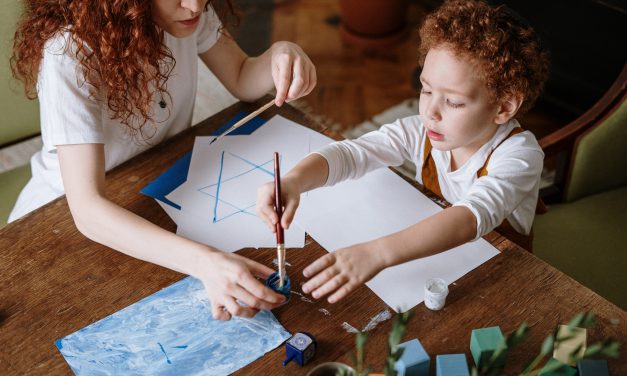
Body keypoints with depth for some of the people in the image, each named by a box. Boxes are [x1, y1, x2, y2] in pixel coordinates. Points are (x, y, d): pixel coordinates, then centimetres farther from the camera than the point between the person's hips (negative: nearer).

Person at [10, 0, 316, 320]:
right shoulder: (70, 54, -33)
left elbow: (243, 81, -1)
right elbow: (87, 209, -39)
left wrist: (280, 53, -24)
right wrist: (204, 261, -53)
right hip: (69, 217, -4)